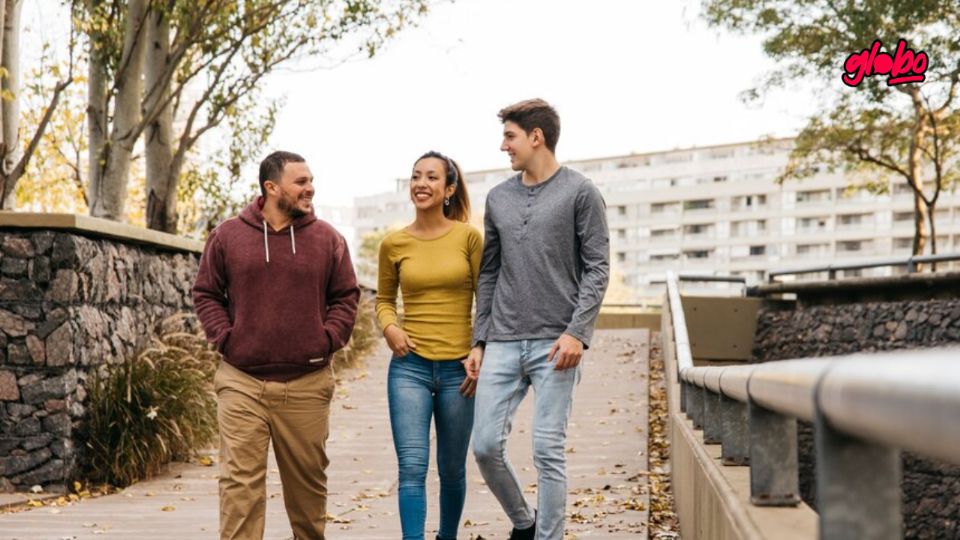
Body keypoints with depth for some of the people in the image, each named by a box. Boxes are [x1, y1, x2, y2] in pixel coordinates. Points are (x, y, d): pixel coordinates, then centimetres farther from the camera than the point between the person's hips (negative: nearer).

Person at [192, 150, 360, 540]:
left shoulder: (327, 239, 5)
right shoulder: (228, 236, 3)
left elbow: (346, 298, 10)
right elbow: (206, 294, 9)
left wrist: (326, 340, -2)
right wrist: (226, 339, -2)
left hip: (307, 385, 1)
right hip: (241, 383, -1)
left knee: (308, 478, 12)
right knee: (241, 481, -4)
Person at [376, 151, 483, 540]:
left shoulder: (468, 237, -3)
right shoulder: (393, 244, 2)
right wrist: (389, 327, -5)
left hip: (458, 369, 0)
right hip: (409, 366, 1)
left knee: (452, 470, 12)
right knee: (412, 466, -9)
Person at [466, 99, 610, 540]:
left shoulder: (580, 193, -1)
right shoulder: (498, 198, 14)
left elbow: (597, 269, -4)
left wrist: (577, 331, -14)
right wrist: (479, 340, 11)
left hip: (554, 344, -5)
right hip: (502, 343, 5)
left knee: (548, 452, -4)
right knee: (485, 445, 1)